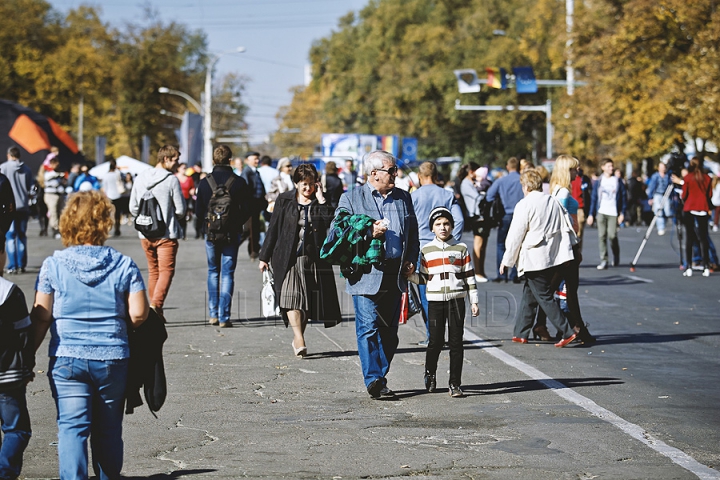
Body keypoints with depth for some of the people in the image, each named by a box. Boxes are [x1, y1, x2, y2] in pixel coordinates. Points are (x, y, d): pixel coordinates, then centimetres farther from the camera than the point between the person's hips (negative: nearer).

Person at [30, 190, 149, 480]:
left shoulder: (53, 265, -3)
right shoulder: (124, 265, -2)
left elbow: (41, 317, -4)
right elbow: (138, 314, -6)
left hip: (66, 359, -1)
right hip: (113, 358, 1)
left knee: (71, 428, -2)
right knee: (108, 430, 13)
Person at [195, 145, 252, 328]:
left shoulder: (205, 182, -4)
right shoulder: (239, 182, -7)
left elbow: (199, 211, -2)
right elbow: (246, 211, -4)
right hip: (232, 234, -1)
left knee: (213, 272, 17)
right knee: (227, 274, 2)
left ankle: (213, 314, 15)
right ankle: (224, 317, -3)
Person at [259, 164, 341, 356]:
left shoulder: (320, 202, 5)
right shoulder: (284, 201, 5)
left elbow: (331, 221, -13)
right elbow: (273, 229, 8)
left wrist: (321, 199, -12)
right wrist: (265, 256, 8)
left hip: (313, 259, 1)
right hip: (288, 258, -1)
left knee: (307, 301, 5)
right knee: (292, 296, -16)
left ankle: (298, 339, 19)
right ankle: (299, 338, -24)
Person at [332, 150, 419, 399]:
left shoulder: (403, 198, 15)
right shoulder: (351, 198, 1)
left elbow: (413, 234, 22)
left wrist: (411, 259, 6)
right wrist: (369, 233, -15)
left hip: (395, 276, 5)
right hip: (367, 275, -5)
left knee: (389, 332, 7)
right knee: (369, 329, -11)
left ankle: (380, 378, 16)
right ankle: (374, 380, -12)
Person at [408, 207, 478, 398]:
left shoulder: (461, 249, 6)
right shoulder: (426, 250, 7)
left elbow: (469, 277, 7)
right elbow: (424, 278, 10)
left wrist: (474, 301, 4)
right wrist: (408, 275, -8)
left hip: (456, 300, 0)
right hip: (435, 301, 0)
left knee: (456, 342, -1)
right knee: (435, 341, 0)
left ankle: (455, 384, 4)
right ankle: (430, 375, 26)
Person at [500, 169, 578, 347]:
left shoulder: (525, 205, -12)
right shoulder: (553, 202, 8)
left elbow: (516, 236, -10)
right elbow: (566, 229, 11)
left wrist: (507, 261, -1)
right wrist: (568, 252, 20)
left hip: (534, 259, -7)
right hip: (553, 257, 7)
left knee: (545, 297, -2)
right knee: (529, 294, 16)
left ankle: (566, 332, -9)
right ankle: (520, 333, 19)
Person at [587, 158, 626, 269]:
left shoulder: (618, 181, 6)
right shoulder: (598, 182, 9)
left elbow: (623, 197, 6)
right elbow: (593, 198, 10)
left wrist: (622, 213, -2)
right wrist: (591, 214, 4)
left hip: (613, 213, -1)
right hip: (601, 213, 1)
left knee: (612, 236, -8)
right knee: (602, 236, -5)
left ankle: (616, 256, 17)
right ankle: (603, 260, -2)